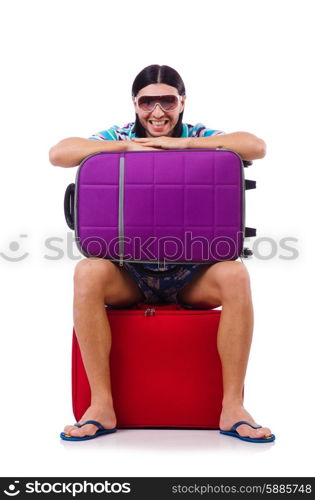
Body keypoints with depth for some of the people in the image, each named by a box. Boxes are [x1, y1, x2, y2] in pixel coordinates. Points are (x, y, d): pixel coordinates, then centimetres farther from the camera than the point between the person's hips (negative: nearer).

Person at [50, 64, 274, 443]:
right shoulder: (118, 138, 4)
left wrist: (181, 143, -19)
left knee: (235, 275, -29)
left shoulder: (200, 138, 3)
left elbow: (257, 147, -16)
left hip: (191, 274, 0)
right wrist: (129, 145, -16)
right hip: (129, 273, 0)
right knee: (88, 273, -30)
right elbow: (58, 153, -12)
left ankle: (233, 408, -21)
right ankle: (101, 406, -22)